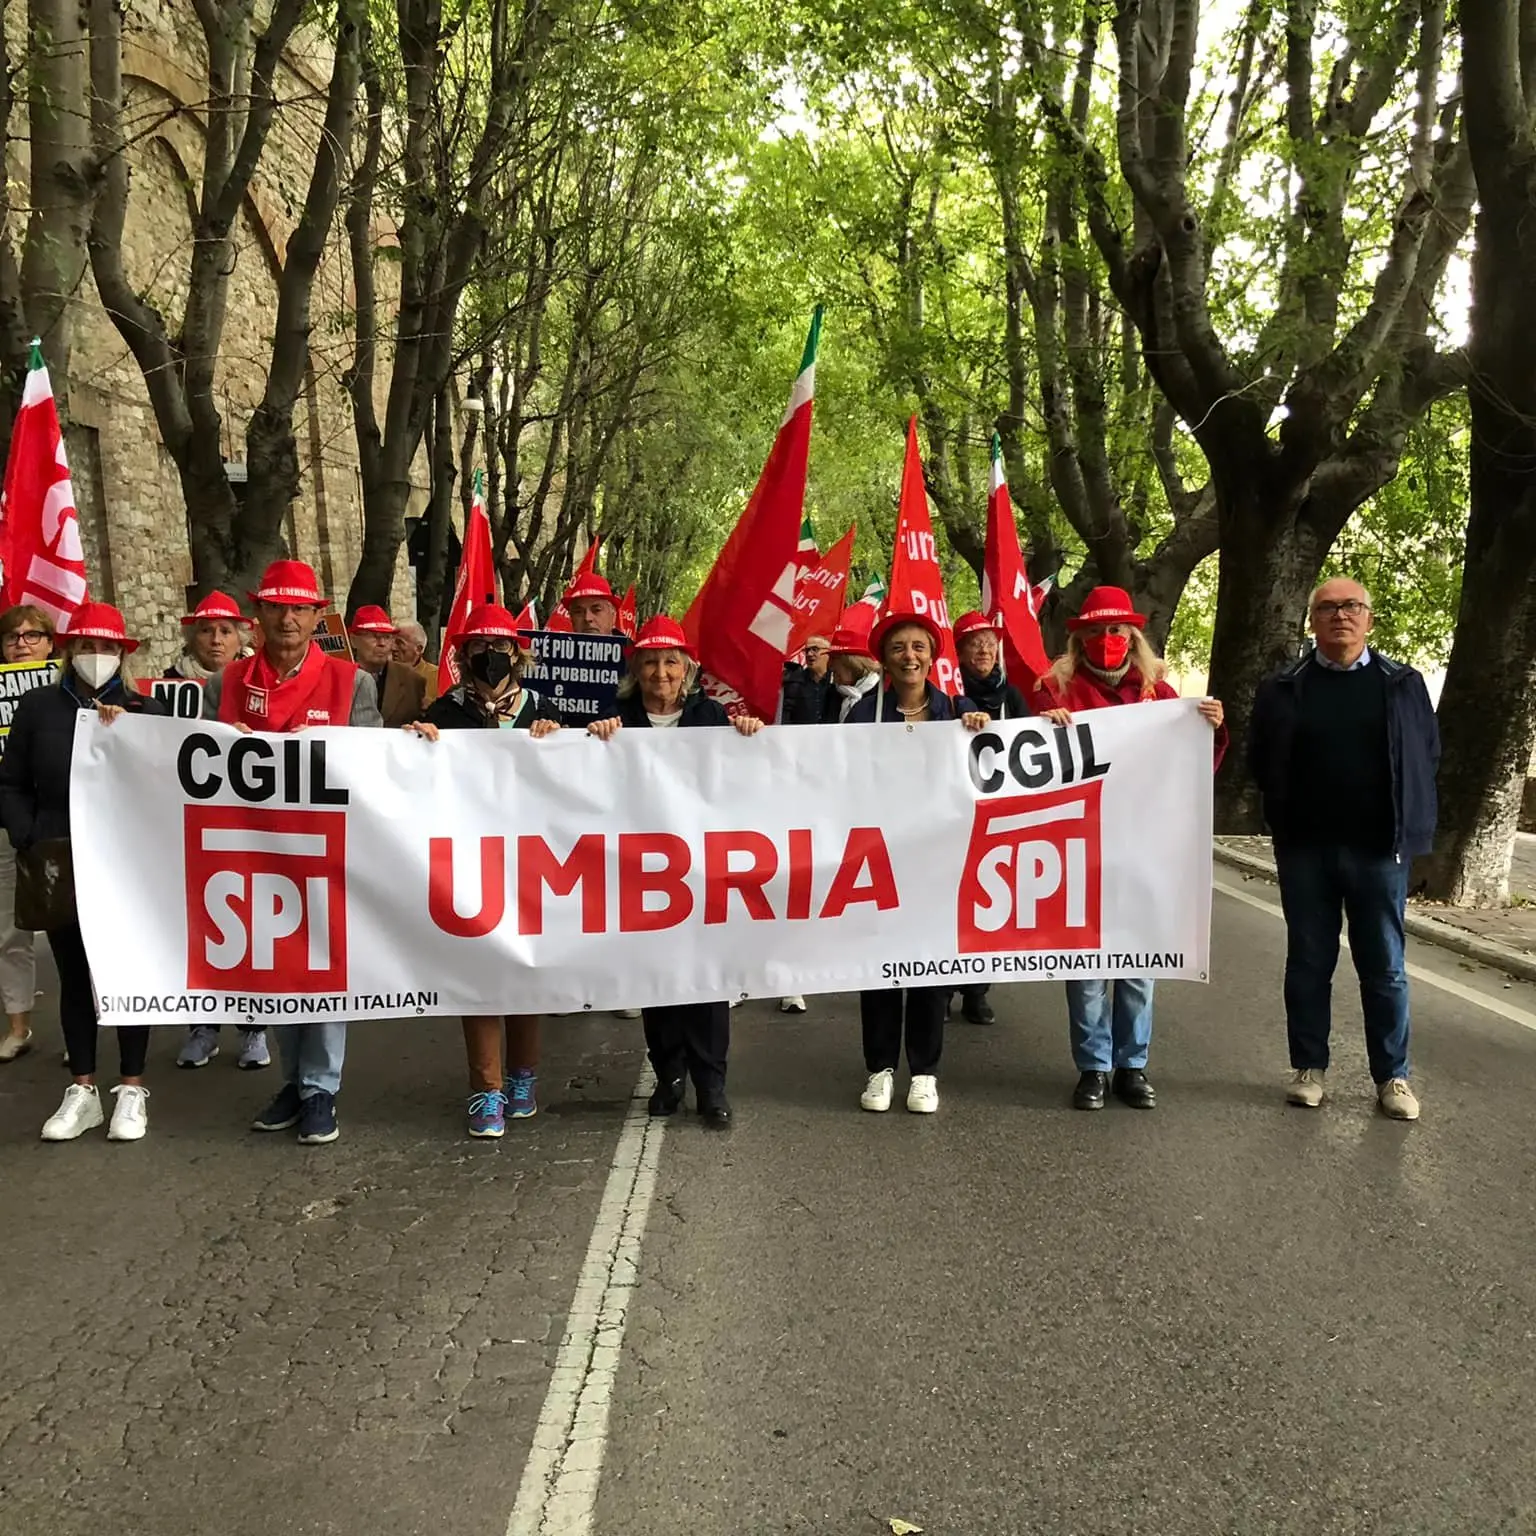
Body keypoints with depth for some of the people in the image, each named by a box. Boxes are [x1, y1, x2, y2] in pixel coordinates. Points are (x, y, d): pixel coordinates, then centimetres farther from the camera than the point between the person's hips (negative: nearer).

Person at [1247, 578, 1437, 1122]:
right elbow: (1261, 762, 8)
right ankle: (1309, 1067, 19)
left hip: (1379, 849, 0)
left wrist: (1408, 827, 0)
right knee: (1308, 963, 9)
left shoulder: (1404, 684, 4)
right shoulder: (1282, 689, 3)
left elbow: (1428, 756, 6)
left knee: (1384, 967, 6)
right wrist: (1286, 818, 2)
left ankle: (1392, 1077, 16)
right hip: (1305, 850, 0)